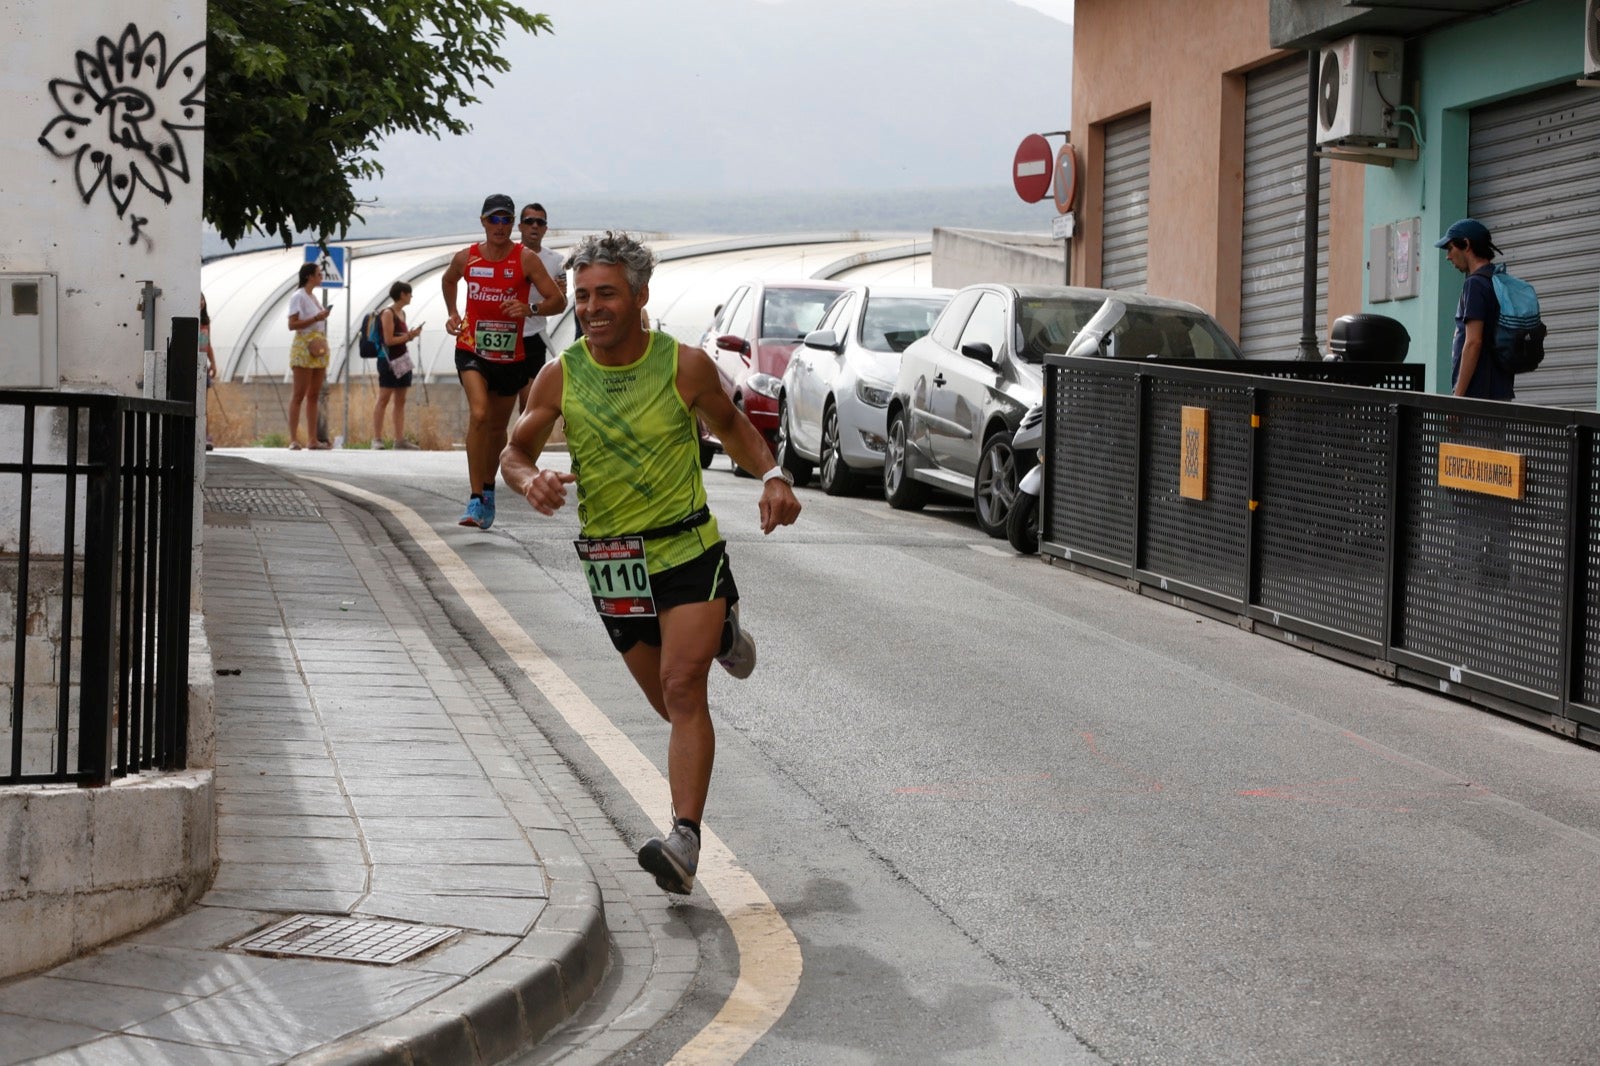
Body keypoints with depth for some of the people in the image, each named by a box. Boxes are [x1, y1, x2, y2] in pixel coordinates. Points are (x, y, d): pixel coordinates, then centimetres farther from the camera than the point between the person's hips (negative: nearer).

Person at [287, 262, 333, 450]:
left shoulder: (312, 297, 20)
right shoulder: (298, 297, -6)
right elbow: (292, 324, -14)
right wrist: (316, 318, -19)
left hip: (318, 350, 9)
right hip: (304, 347, -9)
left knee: (314, 395, 6)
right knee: (300, 394, -9)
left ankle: (313, 439, 6)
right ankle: (293, 439, -10)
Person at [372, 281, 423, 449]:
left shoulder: (402, 313, 15)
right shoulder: (388, 313, -11)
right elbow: (389, 340, -16)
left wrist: (411, 334, 2)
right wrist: (409, 336, -11)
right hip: (389, 360, -9)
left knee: (400, 401, 7)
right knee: (383, 400, -7)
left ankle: (400, 439, 7)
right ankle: (377, 438, -7)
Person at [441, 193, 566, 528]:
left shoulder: (526, 259, -8)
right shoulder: (466, 258, 0)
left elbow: (557, 300, -11)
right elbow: (448, 280, 24)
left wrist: (530, 309, -29)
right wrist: (453, 314, 14)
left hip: (511, 355, 1)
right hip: (472, 349, -1)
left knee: (498, 426, 15)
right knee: (478, 414, -23)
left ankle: (488, 490, 39)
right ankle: (476, 499, -24)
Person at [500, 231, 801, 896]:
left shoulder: (685, 366, -8)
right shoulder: (560, 378, -5)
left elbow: (730, 425, 11)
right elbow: (514, 452, 6)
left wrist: (772, 476, -6)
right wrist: (529, 480, -18)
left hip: (689, 549, -3)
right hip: (610, 560, 3)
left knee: (683, 687, -20)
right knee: (671, 702, 17)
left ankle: (685, 840, -25)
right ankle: (720, 636, 52)